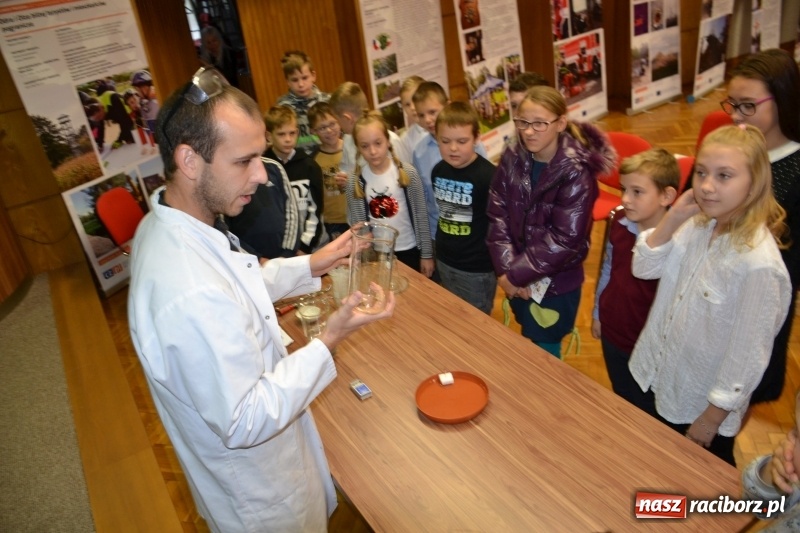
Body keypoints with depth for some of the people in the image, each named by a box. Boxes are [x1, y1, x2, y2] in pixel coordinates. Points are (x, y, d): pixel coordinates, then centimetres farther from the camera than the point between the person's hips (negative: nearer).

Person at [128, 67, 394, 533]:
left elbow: (234, 291, 8)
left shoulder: (167, 225, -10)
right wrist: (330, 341, -32)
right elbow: (244, 423, -32)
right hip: (260, 493, -8)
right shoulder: (190, 297, -42)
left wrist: (308, 266, -1)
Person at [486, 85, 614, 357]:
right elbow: (497, 216, -7)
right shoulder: (512, 159, -6)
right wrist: (506, 270, -16)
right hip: (518, 279, 5)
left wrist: (515, 274, -19)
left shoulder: (576, 172, -20)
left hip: (556, 283, -4)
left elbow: (564, 240, -23)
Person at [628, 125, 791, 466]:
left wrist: (713, 416, -13)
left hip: (702, 402, -6)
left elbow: (749, 353, -23)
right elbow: (644, 268, -4)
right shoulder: (698, 225, -10)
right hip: (658, 377, 6)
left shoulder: (759, 264, -30)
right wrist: (673, 217, -18)